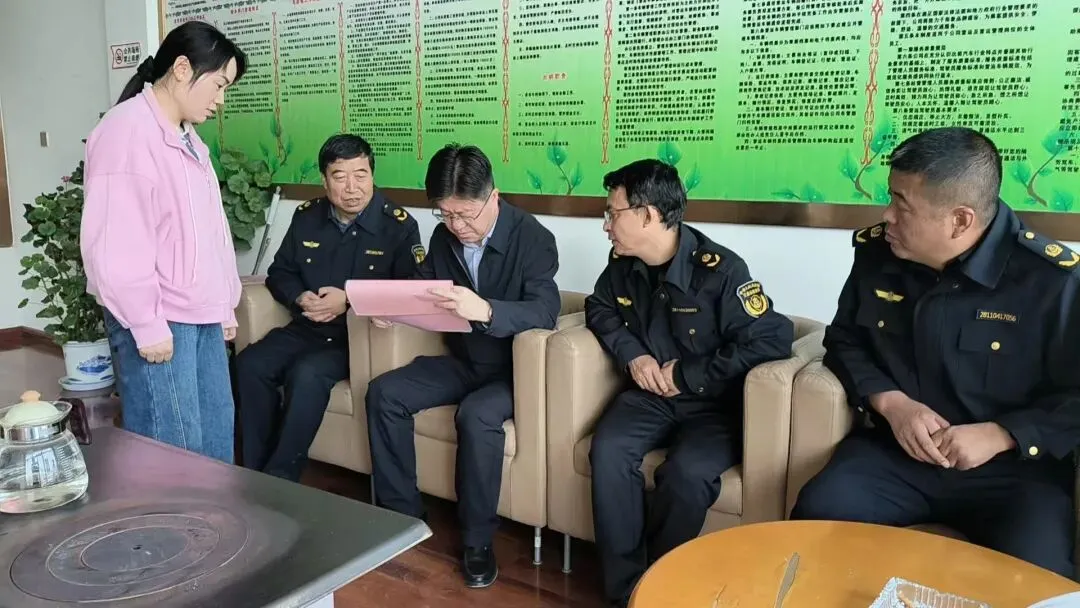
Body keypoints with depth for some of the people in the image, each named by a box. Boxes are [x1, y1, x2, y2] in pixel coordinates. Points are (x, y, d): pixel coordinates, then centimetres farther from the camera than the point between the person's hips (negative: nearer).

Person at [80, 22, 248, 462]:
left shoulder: (187, 138, 16)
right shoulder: (128, 131, -13)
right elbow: (115, 243, -19)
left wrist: (225, 306, 18)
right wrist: (147, 324, -18)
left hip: (201, 316, 9)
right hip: (158, 320, -9)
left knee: (216, 435, 13)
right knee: (171, 452, -4)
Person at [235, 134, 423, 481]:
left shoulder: (399, 225, -7)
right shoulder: (306, 217, 10)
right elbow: (279, 272, 17)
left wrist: (349, 301, -20)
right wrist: (300, 298, -6)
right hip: (306, 328, 6)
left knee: (306, 373, -31)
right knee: (250, 363, -19)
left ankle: (281, 477, -15)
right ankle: (255, 472, -7)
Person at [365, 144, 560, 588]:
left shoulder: (532, 238, -18)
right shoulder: (443, 237, 1)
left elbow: (545, 310, -30)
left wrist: (486, 310, -48)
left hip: (512, 368, -6)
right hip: (462, 362, 7)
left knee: (476, 415, -34)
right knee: (384, 393, -10)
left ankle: (478, 539, -14)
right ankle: (401, 513, 1)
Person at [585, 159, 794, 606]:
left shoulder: (718, 269, -19)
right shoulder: (623, 262, 0)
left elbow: (774, 339, -22)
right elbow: (599, 309, 19)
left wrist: (687, 375, -19)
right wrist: (632, 354, -4)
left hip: (714, 403, -4)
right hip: (652, 395, 5)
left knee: (687, 472, -33)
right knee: (607, 452, -25)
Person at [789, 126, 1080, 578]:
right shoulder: (876, 253, 1)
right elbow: (843, 341, 12)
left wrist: (1000, 436, -18)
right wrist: (891, 403, -6)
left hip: (1012, 467, -2)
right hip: (892, 451, 3)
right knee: (816, 517, -24)